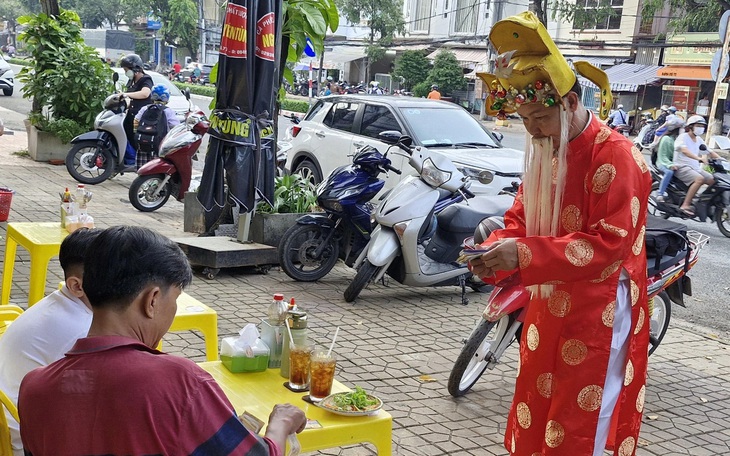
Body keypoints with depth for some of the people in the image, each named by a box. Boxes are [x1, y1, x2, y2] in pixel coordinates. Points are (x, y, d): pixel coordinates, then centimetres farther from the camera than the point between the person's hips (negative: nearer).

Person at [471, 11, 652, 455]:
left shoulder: (614, 154, -18)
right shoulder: (543, 152, 9)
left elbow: (612, 241, -24)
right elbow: (522, 218, 13)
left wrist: (524, 255, -30)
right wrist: (497, 250, -10)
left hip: (598, 318, -8)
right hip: (548, 310, 8)